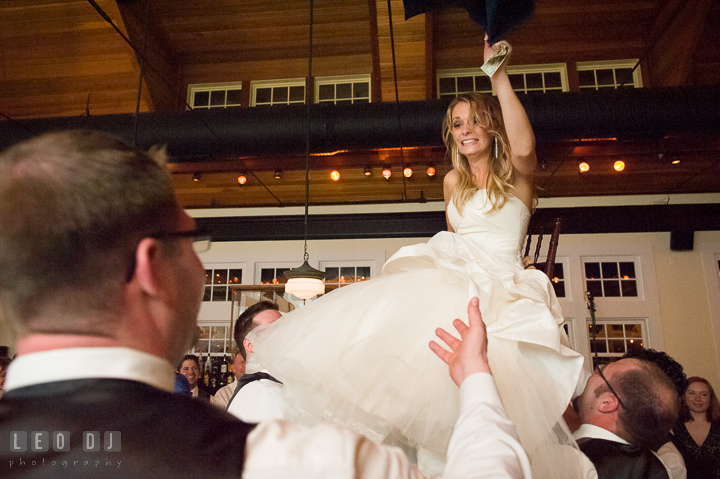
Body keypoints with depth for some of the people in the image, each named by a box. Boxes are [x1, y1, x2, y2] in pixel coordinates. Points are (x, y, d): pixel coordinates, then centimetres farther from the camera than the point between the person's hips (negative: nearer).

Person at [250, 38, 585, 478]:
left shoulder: (516, 175, 4)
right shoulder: (453, 182, 19)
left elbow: (524, 147, -21)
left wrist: (500, 77, -19)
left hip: (498, 287, -4)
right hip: (450, 277, 4)